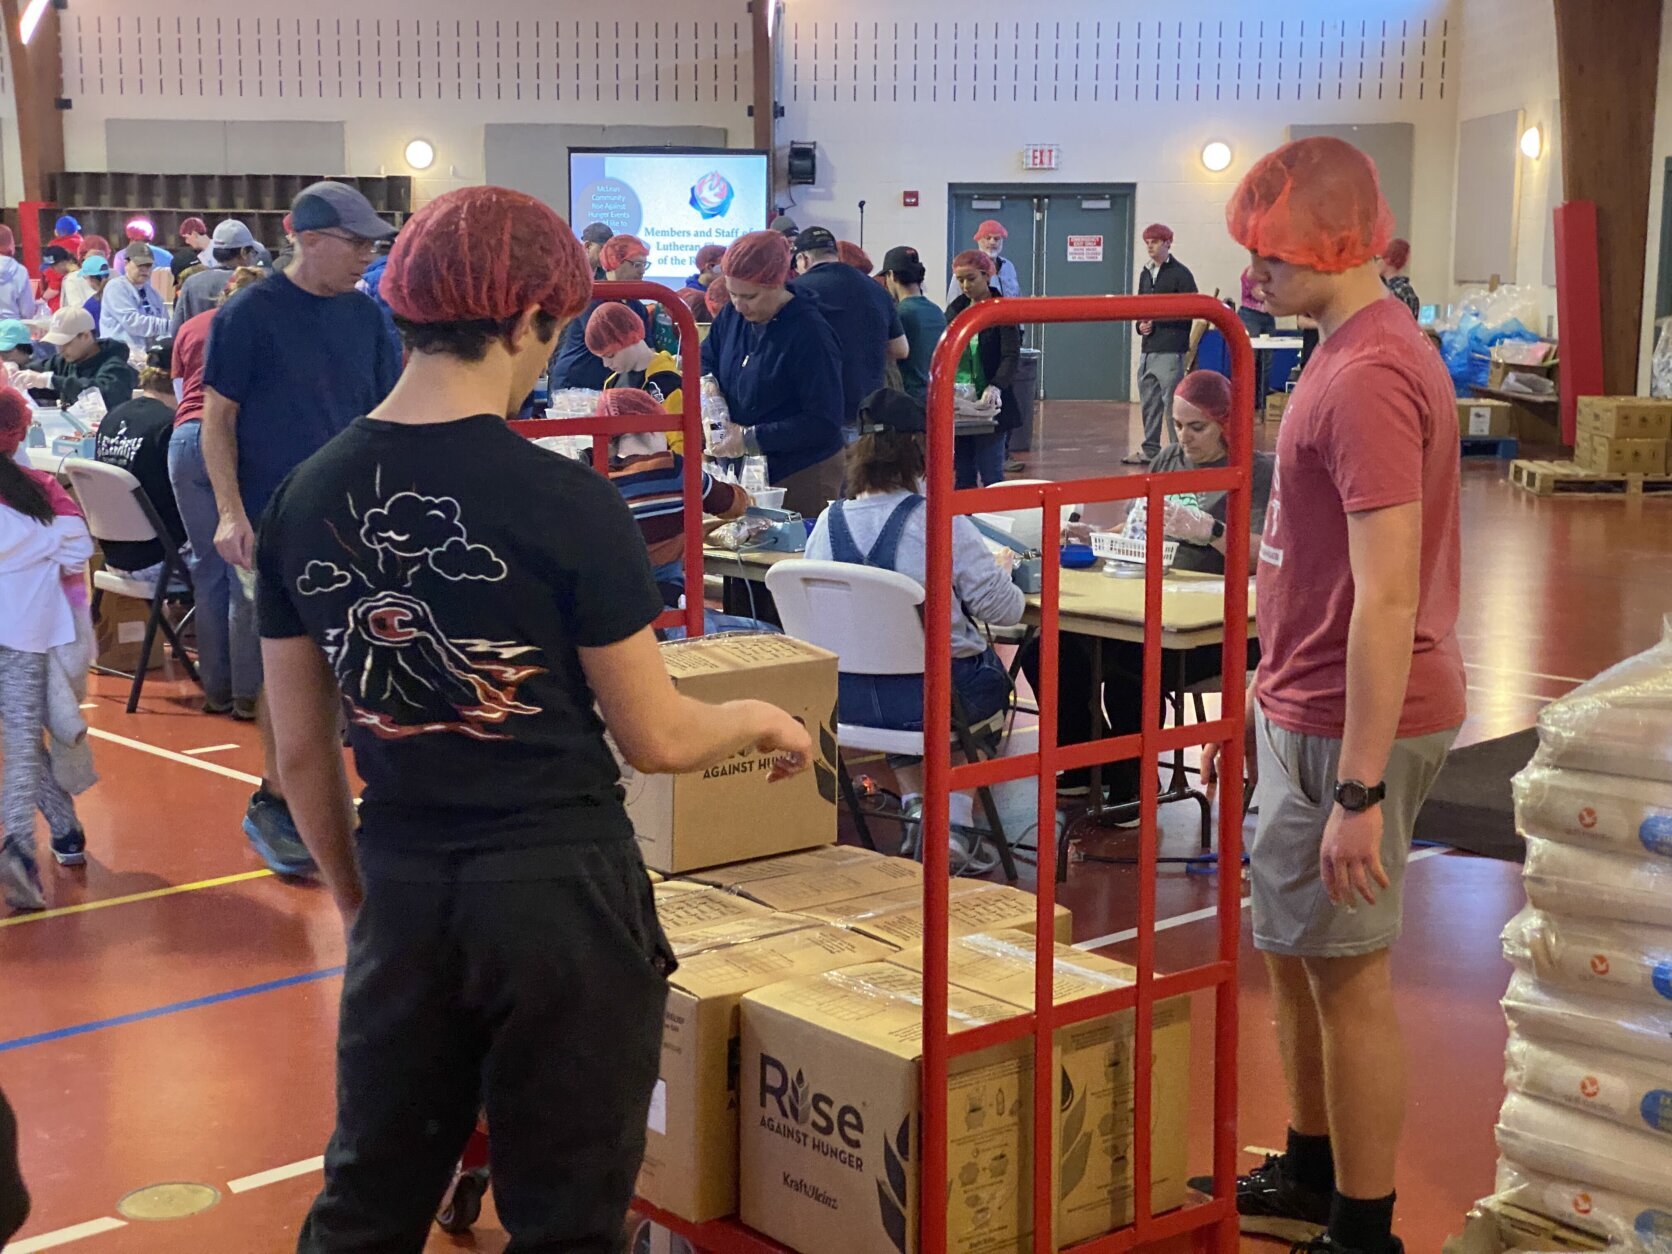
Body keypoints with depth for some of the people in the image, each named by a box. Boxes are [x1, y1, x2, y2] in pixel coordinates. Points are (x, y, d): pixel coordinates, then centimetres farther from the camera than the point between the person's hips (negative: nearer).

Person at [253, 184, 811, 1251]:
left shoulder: (306, 499, -2)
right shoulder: (566, 502, -16)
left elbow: (302, 746, 6)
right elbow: (658, 740, -10)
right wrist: (760, 720, 10)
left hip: (402, 893, 5)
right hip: (560, 891, -4)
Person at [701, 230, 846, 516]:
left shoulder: (809, 334, -19)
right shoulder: (732, 316, 2)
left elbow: (825, 424, -22)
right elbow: (705, 358, 20)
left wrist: (750, 438, -22)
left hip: (803, 476, -6)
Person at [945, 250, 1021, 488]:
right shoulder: (955, 309, 11)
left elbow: (1011, 356, -13)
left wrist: (996, 386, -30)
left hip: (988, 402, -5)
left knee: (990, 474, -4)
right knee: (964, 475, 7)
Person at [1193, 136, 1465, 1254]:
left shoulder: (1367, 380, -22)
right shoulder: (1367, 347, 10)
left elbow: (1386, 599, -26)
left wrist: (1358, 790, -26)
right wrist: (1273, 698, 22)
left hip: (1354, 721, -10)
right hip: (1307, 703, 10)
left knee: (1347, 971, 1)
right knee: (1293, 948, 20)